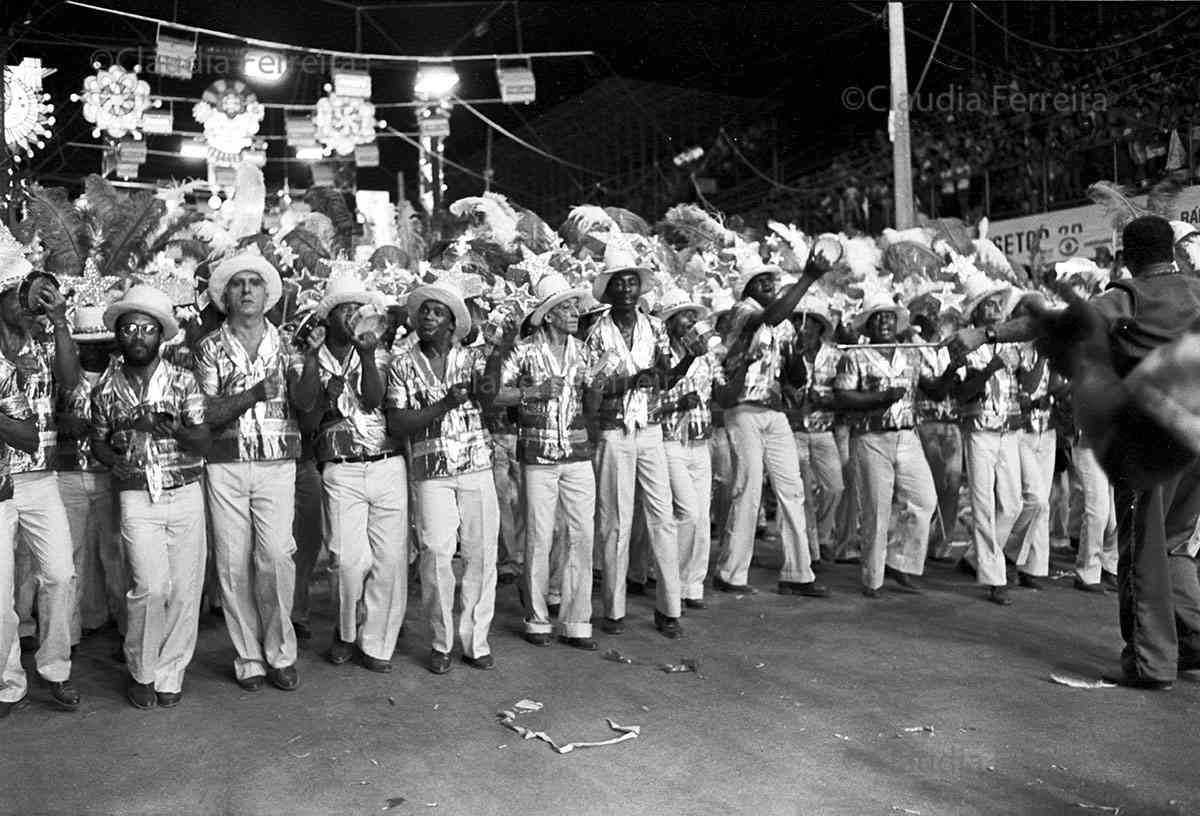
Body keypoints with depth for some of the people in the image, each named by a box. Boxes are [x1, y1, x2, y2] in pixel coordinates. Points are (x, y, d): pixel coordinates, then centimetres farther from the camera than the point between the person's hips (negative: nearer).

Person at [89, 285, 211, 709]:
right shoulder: (106, 387, 6)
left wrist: (176, 432, -22)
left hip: (186, 494, 0)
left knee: (185, 589, 0)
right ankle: (141, 672, 13)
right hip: (136, 498, 0)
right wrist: (115, 460, -4)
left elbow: (204, 441, -3)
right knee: (151, 587, -10)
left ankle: (169, 674, 17)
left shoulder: (183, 380, 1)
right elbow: (99, 440, 17)